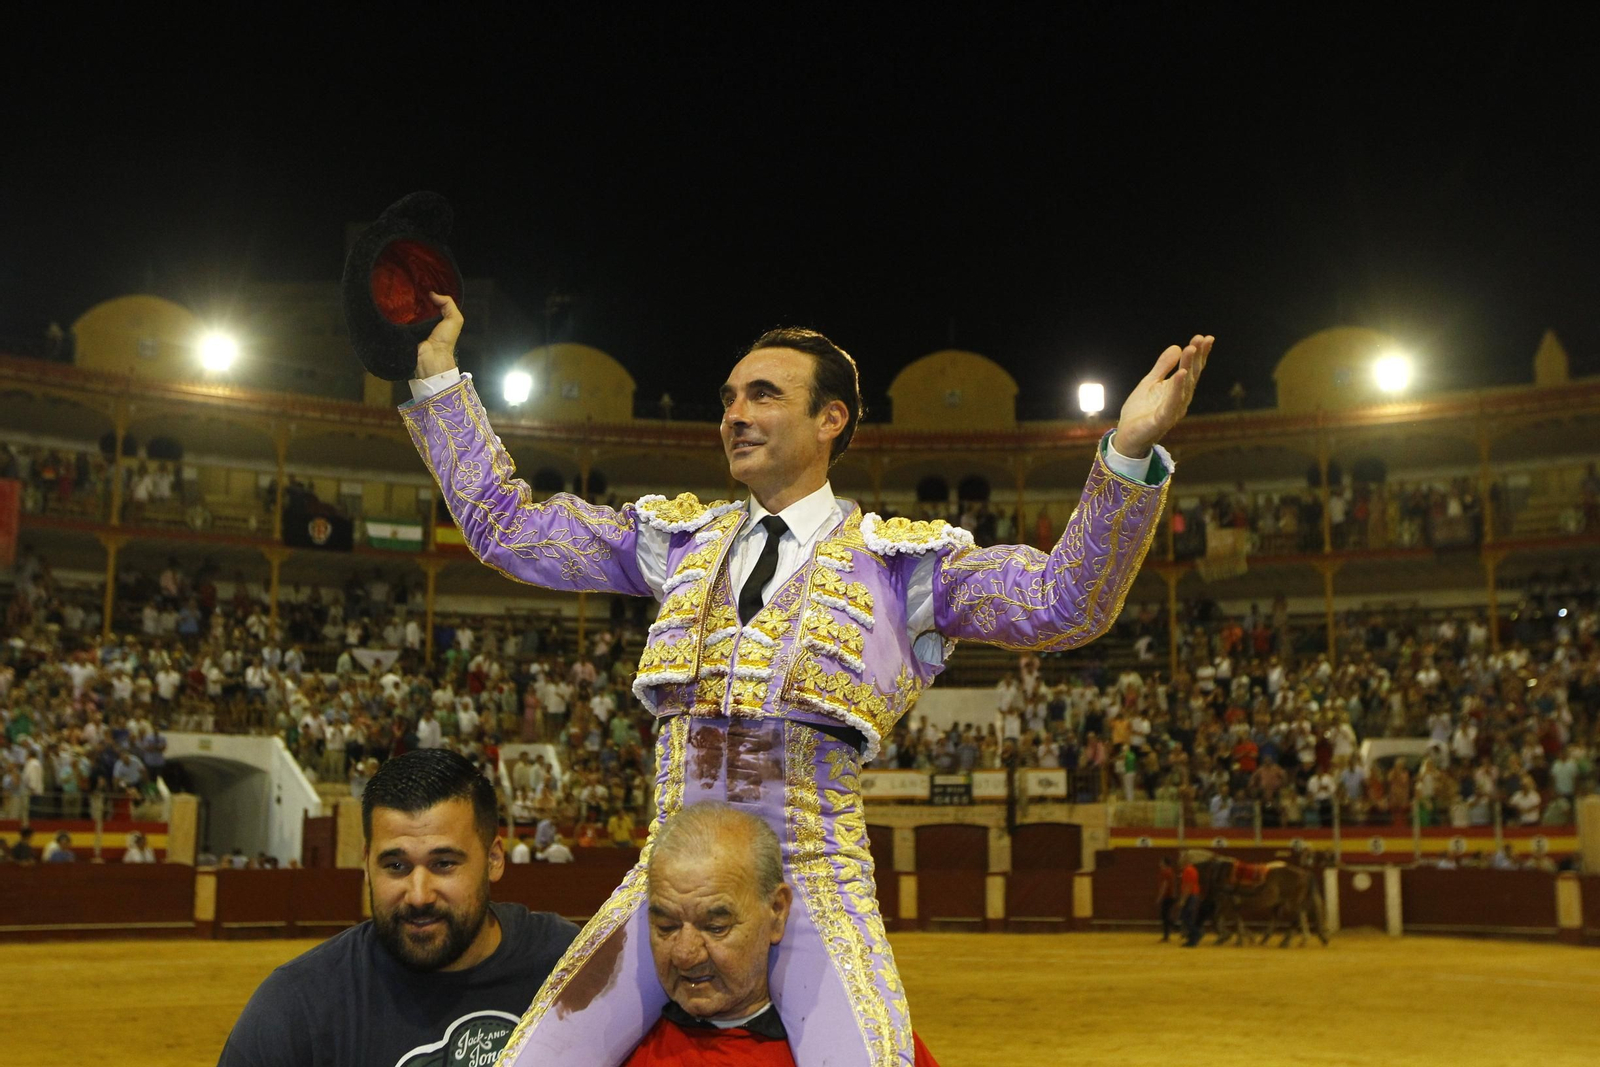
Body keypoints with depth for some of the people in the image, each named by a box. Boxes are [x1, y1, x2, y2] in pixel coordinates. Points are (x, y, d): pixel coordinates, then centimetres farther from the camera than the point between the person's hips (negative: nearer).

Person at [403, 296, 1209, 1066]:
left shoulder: (899, 558, 3)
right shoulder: (679, 537, 14)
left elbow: (1063, 604, -10)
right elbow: (505, 526, 18)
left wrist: (1130, 453, -25)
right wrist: (435, 377, 15)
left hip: (816, 881, -3)